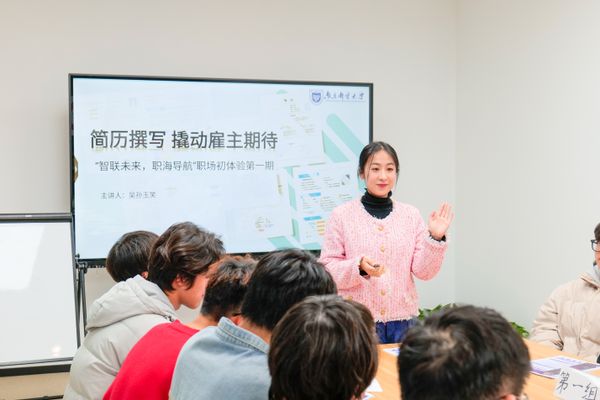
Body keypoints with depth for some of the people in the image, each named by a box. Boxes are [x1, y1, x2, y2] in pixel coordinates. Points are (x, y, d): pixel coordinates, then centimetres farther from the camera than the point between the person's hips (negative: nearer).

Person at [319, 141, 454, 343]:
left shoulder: (411, 215, 4)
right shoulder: (342, 215, -4)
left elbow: (423, 271, 2)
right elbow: (327, 270, -5)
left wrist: (435, 239, -12)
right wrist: (359, 267, -21)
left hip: (401, 319, 2)